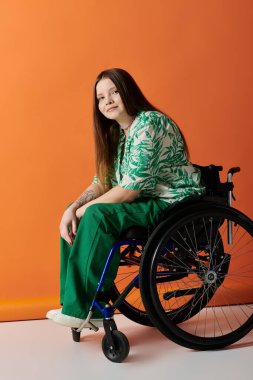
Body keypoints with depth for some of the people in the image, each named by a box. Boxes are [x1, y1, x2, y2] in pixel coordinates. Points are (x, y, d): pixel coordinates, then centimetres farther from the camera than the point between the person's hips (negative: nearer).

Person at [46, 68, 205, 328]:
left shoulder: (149, 124, -18)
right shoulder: (115, 132, 10)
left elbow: (131, 188, -23)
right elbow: (102, 182, 8)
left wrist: (85, 209, -16)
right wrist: (73, 209, -10)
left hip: (174, 205, -9)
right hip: (146, 203, 9)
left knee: (98, 215, -27)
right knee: (74, 214, 0)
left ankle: (81, 308, -15)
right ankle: (76, 301, 2)